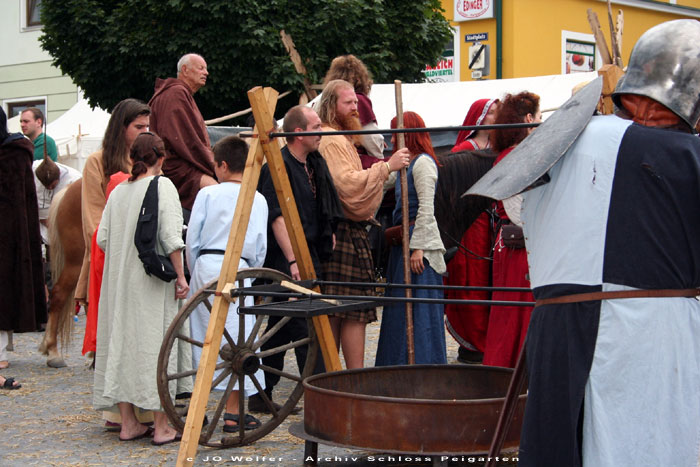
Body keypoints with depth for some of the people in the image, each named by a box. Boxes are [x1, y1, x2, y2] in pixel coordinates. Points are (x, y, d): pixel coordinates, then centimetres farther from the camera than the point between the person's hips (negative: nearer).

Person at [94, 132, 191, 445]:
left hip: (119, 282, 5)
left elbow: (103, 239, 7)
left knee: (122, 340, 9)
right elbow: (171, 237, -14)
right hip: (152, 283, -5)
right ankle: (161, 427, 1)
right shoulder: (163, 186, -7)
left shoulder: (117, 191, 8)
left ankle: (128, 423, 14)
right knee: (154, 342, -2)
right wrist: (180, 277, -9)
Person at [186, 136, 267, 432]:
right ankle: (233, 413, 0)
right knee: (237, 336, 1)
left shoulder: (207, 194, 3)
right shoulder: (258, 200, 7)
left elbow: (192, 239, 3)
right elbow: (260, 248, 7)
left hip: (205, 266, 1)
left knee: (200, 336, 9)